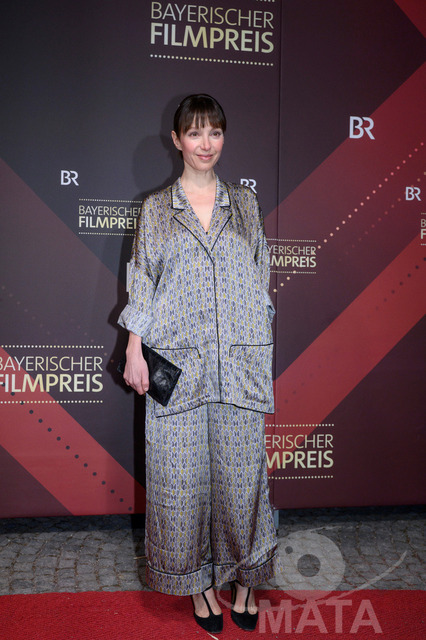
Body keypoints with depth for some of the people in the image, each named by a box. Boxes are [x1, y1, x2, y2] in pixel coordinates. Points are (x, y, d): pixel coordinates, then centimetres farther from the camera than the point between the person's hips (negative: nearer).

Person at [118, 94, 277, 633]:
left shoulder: (245, 203, 11)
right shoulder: (155, 209, 7)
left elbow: (260, 280, 11)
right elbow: (142, 285, 6)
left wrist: (263, 354, 5)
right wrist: (135, 351, -2)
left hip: (240, 362, 1)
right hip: (178, 363, -1)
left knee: (240, 471, 6)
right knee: (182, 476, 5)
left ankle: (242, 579, 26)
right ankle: (196, 581, 26)